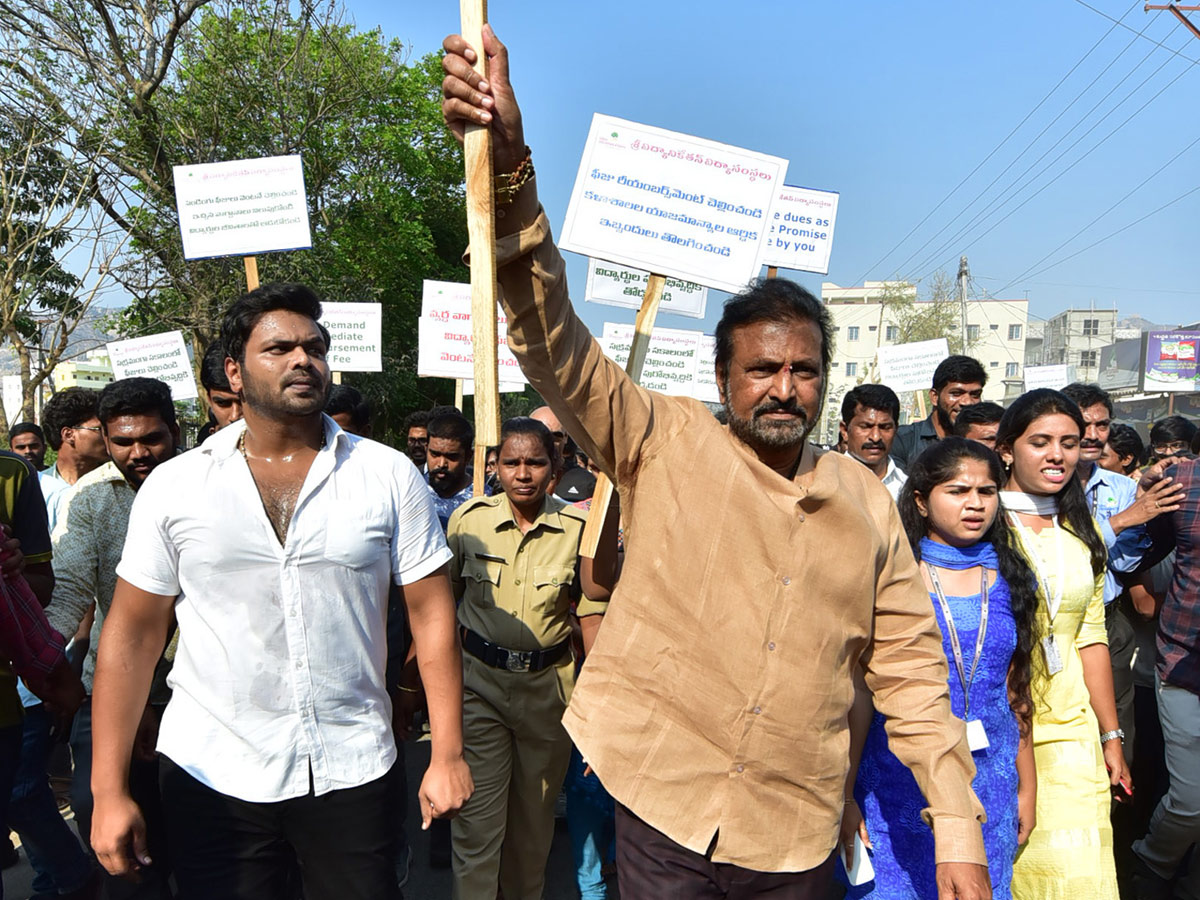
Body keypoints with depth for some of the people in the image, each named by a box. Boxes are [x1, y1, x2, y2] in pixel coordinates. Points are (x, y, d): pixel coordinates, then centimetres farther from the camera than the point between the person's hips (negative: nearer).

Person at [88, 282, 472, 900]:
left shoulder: (389, 475, -4)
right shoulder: (173, 486, -2)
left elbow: (431, 614, -2)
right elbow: (134, 632, 1)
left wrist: (447, 755, -5)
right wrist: (108, 789, -2)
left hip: (351, 772, 0)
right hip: (210, 777, 1)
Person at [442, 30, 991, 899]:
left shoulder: (866, 499, 2)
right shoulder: (666, 444, -7)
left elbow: (911, 667, 5)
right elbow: (557, 344, -19)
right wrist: (511, 167, -32)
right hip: (664, 810, -2)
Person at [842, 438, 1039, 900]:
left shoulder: (1008, 581, 5)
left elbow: (1016, 691, 11)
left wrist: (1027, 787, 13)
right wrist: (847, 795, -8)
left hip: (990, 786, 4)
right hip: (900, 787, -3)